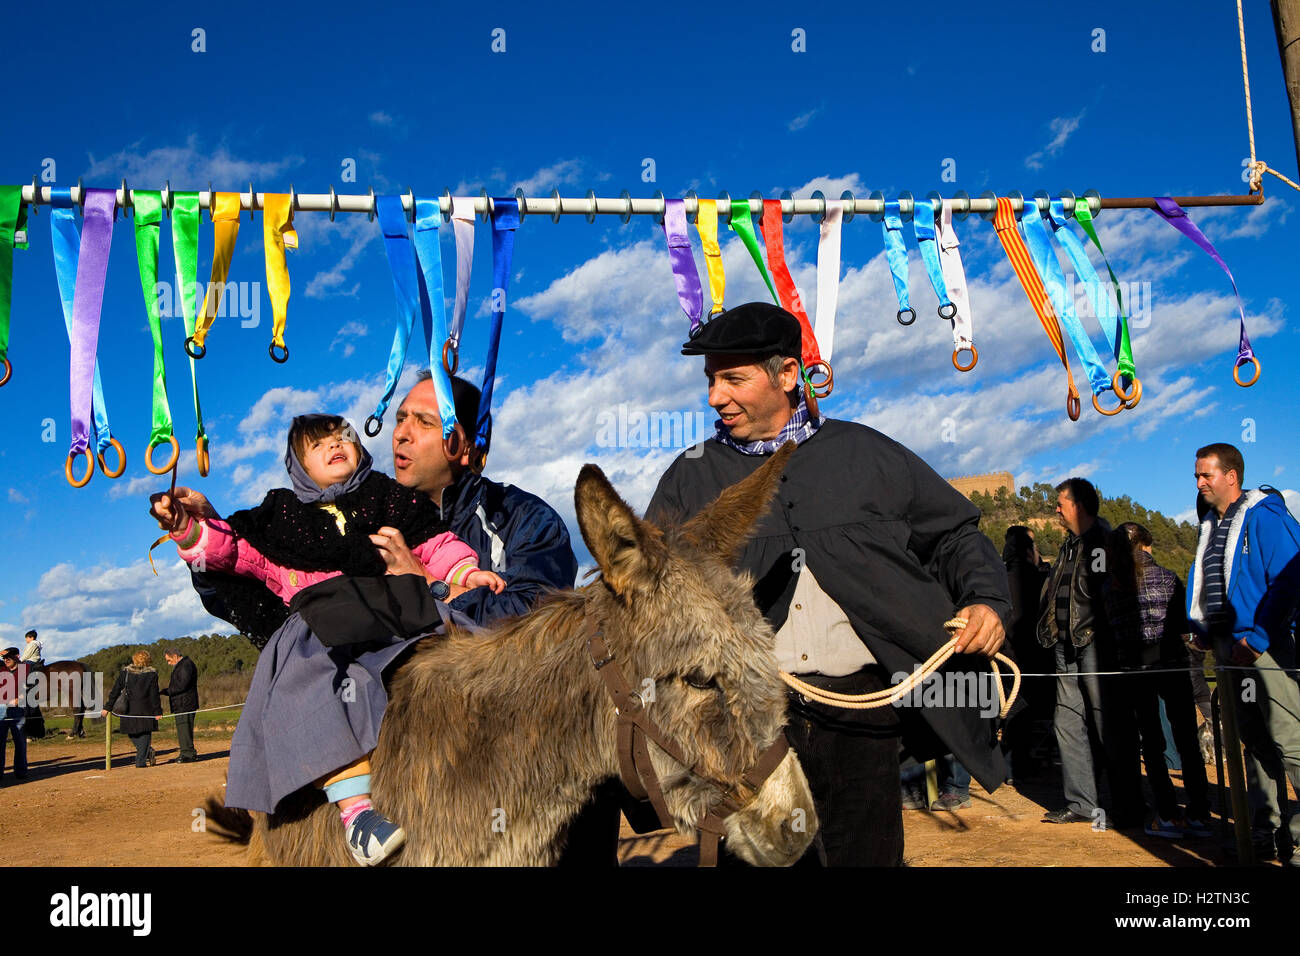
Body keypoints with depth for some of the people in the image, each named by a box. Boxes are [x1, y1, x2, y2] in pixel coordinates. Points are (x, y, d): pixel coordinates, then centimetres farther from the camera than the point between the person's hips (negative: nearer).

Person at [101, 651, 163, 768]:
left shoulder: (125, 672, 3)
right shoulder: (151, 674, -2)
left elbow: (116, 690, 2)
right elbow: (154, 695, -3)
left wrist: (107, 707, 6)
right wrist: (157, 712, 0)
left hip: (129, 709, 1)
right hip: (145, 709, -1)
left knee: (132, 733, 17)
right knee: (145, 734, 7)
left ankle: (147, 753, 8)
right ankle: (141, 761, -1)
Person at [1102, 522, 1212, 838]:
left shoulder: (1109, 586, 5)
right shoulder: (1166, 577, 0)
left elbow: (1112, 629, 8)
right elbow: (1184, 626, 5)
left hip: (1132, 667, 1)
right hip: (1171, 664, -1)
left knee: (1152, 743, 6)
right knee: (1187, 740, 6)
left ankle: (1168, 815, 5)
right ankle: (1199, 815, 7)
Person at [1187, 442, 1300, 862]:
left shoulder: (1266, 518, -9)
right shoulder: (1210, 526, 17)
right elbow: (1202, 586, 25)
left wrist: (1257, 638, -18)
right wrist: (1203, 630, 12)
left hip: (1265, 644, -8)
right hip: (1229, 646, 8)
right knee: (1254, 738, 12)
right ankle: (1266, 829, 19)